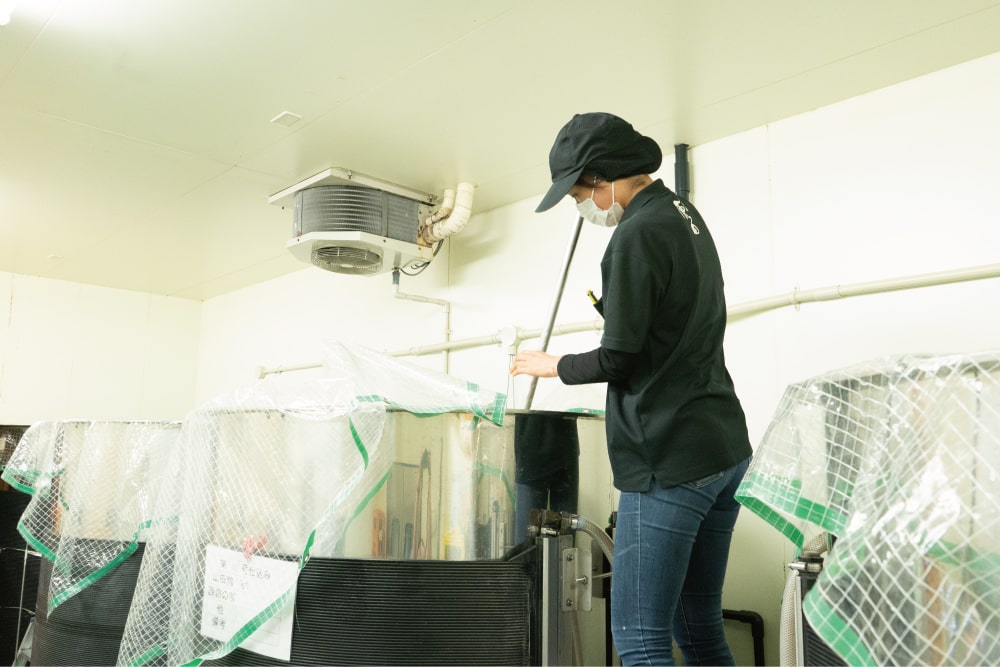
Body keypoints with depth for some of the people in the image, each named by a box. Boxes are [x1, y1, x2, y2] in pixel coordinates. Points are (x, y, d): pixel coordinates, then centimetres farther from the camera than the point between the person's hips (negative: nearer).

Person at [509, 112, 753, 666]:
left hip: (669, 463, -10)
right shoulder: (687, 216, 15)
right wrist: (608, 302, 17)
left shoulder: (637, 234, -14)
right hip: (726, 450, 10)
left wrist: (552, 365, 3)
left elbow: (618, 360, -12)